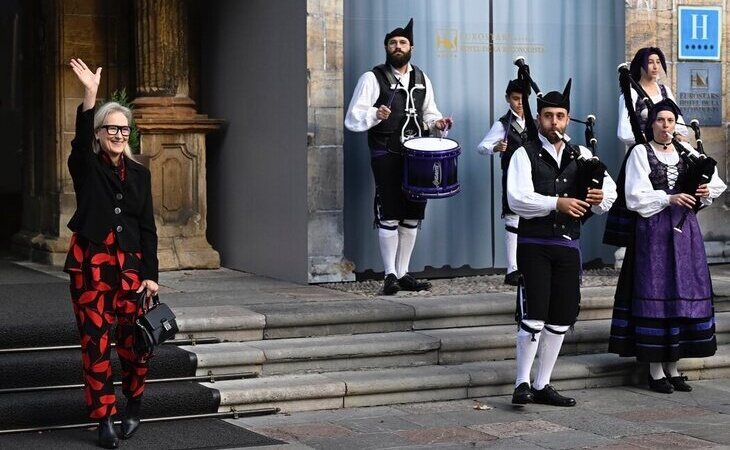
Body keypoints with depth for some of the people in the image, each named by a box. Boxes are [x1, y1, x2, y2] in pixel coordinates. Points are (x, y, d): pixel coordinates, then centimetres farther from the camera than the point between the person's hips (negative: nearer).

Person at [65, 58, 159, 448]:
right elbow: (81, 138, -19)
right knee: (95, 343, -2)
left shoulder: (139, 174, 11)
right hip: (91, 262, -2)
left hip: (130, 262, 2)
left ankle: (133, 407, 22)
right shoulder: (85, 167, 4)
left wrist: (150, 274, 0)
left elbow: (148, 227, 8)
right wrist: (89, 94, -33)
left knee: (133, 342, -1)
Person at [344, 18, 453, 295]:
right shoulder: (373, 78, -3)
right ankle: (390, 275, 3)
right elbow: (352, 118, -9)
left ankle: (403, 273, 16)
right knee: (389, 217, -6)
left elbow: (428, 113, 25)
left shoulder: (421, 79, 13)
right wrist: (376, 114, -27)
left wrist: (437, 122, 2)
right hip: (386, 157, -5)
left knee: (412, 216, 7)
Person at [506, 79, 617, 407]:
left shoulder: (582, 155, 12)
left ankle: (542, 385, 18)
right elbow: (517, 199, -16)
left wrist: (600, 198, -17)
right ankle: (522, 383, 3)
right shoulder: (525, 154, -2)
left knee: (561, 318, 8)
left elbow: (609, 190, 6)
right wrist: (557, 203, -26)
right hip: (534, 244, -5)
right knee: (533, 316, -10)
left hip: (569, 245, 5)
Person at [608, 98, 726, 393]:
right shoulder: (640, 153, 0)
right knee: (655, 294, -5)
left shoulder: (686, 151, 13)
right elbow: (635, 196, -8)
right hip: (654, 230, -5)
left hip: (685, 230, 5)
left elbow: (715, 183, 14)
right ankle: (655, 371, 1)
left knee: (683, 292, 5)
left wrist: (706, 191, -8)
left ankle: (672, 367, 14)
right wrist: (669, 198, -18)